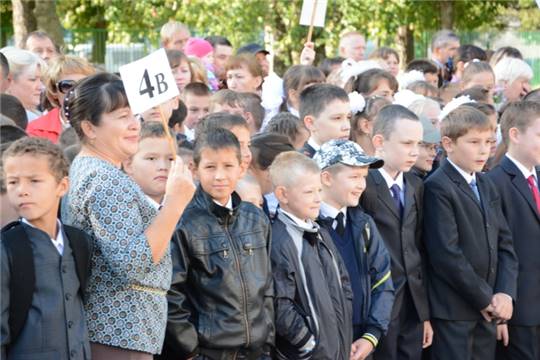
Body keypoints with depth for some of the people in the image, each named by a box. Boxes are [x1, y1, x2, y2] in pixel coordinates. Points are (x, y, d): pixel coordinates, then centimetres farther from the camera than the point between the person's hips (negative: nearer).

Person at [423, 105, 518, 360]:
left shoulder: (486, 186, 16)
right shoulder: (437, 188, -11)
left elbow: (504, 243, 12)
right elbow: (446, 254, -17)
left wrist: (505, 293, -3)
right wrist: (484, 298, -12)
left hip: (488, 309, 7)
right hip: (453, 311, -7)